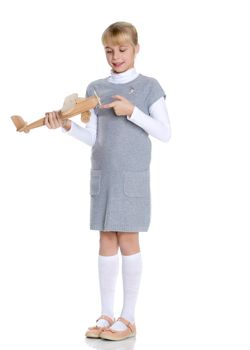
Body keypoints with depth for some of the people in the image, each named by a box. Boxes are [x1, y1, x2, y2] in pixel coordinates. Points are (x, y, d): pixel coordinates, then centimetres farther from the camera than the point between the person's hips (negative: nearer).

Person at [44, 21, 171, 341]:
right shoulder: (95, 88, 11)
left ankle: (128, 318, 8)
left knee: (128, 241, -2)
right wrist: (67, 126, -8)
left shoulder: (149, 86, 1)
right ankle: (106, 315, 14)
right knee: (106, 242, 6)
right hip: (102, 173, 4)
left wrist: (132, 111, -13)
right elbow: (93, 137, 9)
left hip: (132, 175, -3)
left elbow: (165, 133, -3)